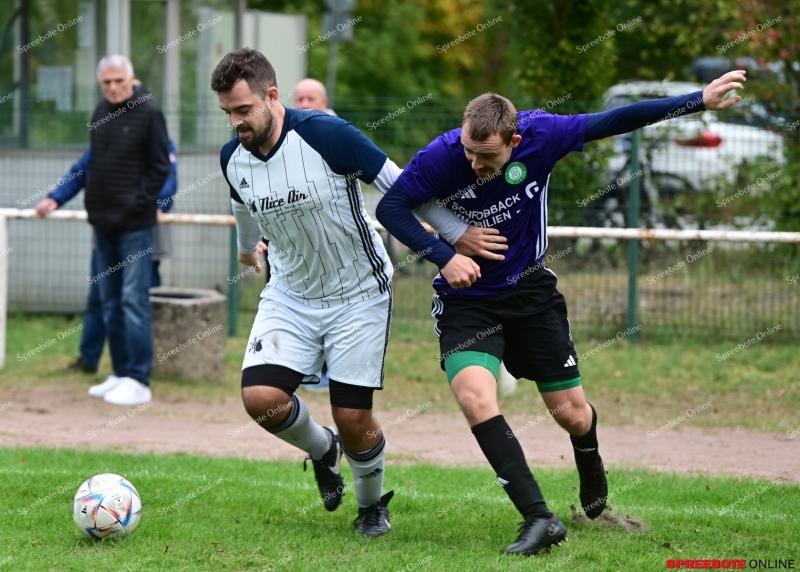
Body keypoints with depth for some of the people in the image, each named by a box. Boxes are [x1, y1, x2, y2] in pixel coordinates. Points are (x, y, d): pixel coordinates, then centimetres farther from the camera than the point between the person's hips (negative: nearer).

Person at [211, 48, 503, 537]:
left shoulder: (325, 135, -24)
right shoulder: (233, 158, -6)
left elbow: (400, 186, -14)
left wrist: (457, 233, -8)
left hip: (359, 295, -4)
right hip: (290, 295, 4)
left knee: (353, 418, -4)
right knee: (260, 397, -16)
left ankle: (373, 504, 28)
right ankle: (322, 450, 18)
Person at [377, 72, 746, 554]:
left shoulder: (541, 135, -20)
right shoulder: (441, 157, -23)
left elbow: (614, 121, -10)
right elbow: (391, 207, -14)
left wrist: (700, 101, -8)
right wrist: (444, 256, -27)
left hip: (531, 291, 2)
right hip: (467, 299, -1)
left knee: (573, 414, 7)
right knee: (474, 396, -27)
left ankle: (590, 468, 47)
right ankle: (539, 519, -26)